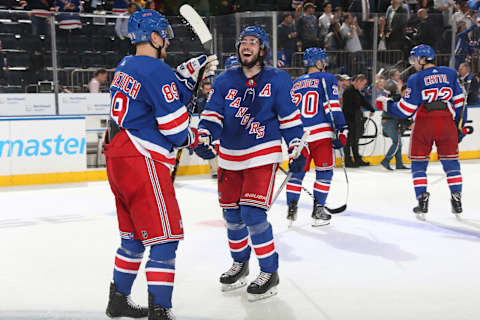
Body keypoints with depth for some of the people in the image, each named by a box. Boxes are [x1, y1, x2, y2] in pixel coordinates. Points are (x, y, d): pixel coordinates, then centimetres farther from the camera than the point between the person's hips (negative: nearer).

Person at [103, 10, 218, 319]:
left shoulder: (125, 67, 15)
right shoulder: (157, 70, -13)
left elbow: (168, 96, 15)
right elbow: (175, 127, -13)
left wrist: (189, 74, 8)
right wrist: (194, 137, 6)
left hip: (117, 157, 10)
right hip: (142, 162, -10)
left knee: (135, 234, 21)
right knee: (165, 236, -6)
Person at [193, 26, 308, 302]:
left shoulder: (278, 79, -2)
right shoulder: (224, 80, 6)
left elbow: (290, 117, -1)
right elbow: (213, 114, 3)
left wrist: (298, 149, -5)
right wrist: (204, 138, -13)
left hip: (263, 156, -4)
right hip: (230, 158, 5)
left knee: (253, 214, -14)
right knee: (232, 214, 12)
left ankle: (270, 272, 3)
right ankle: (240, 264, 35)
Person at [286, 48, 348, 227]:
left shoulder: (295, 83, 19)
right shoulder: (327, 79, 3)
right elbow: (332, 106, -8)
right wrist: (341, 131, -8)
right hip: (320, 134, -4)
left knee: (297, 171, 13)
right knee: (324, 170, 7)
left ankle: (291, 209, 9)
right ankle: (318, 210, 5)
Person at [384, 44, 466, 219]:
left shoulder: (416, 79, -2)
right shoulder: (450, 73, 10)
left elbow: (406, 109, -4)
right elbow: (460, 101, 11)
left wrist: (387, 106, 12)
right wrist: (460, 125, 17)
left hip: (424, 124, -3)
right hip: (447, 122, 3)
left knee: (419, 163, 10)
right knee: (451, 161, 13)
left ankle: (422, 199, 3)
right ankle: (457, 200, 11)